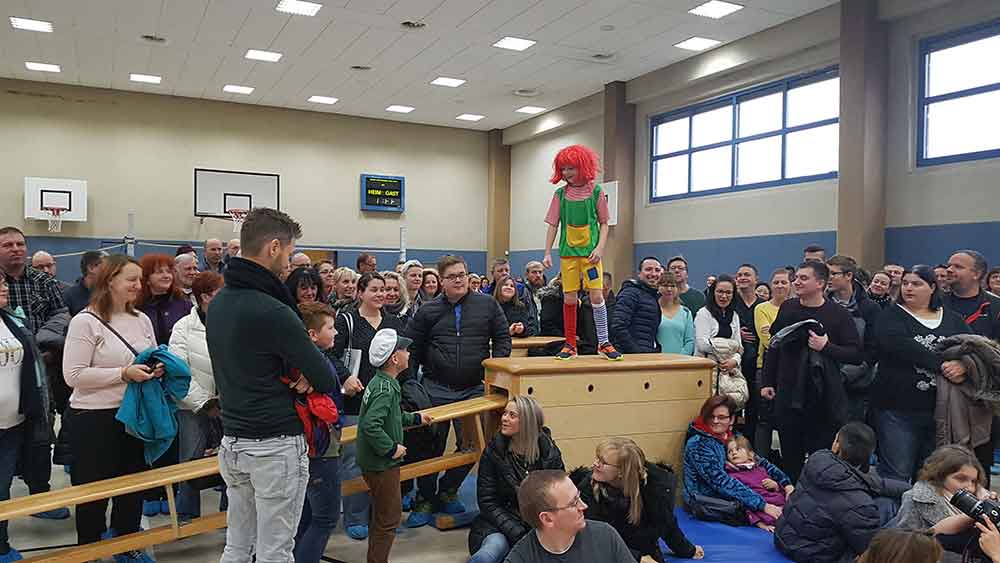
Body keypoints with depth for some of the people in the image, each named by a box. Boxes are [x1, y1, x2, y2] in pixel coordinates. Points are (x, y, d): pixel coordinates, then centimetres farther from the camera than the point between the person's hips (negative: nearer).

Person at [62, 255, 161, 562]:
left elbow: (153, 361, 19)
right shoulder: (86, 322, -11)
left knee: (133, 486, 16)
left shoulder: (142, 320, 7)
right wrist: (123, 374, -22)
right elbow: (74, 375, -16)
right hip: (94, 419, -6)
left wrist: (157, 369, -3)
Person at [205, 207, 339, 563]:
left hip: (231, 441, 8)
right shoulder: (272, 312, -22)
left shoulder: (217, 304, 6)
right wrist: (308, 378, 5)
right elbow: (327, 379, -17)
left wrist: (293, 374, -3)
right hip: (275, 446, -8)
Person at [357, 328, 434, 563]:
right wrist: (392, 449, -24)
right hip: (381, 464, -10)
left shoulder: (380, 382, 7)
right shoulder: (385, 389, -24)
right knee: (389, 517, 1)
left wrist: (416, 418, 28)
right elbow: (370, 425, -34)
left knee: (383, 514, 22)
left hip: (376, 461, 10)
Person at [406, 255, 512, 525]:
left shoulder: (487, 304, 3)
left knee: (472, 444, 5)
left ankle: (447, 490, 27)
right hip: (436, 389, -1)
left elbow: (503, 338, 6)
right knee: (432, 446, 6)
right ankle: (425, 499, 21)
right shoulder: (428, 310, 2)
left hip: (475, 389, 1)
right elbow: (412, 346, 6)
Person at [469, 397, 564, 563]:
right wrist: (517, 533, -17)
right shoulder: (493, 451, -3)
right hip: (502, 523, 0)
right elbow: (487, 501, -5)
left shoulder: (550, 453, -2)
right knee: (494, 547, -33)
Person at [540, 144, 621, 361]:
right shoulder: (560, 194, 5)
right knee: (569, 298, 3)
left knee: (596, 295, -8)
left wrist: (599, 248, -10)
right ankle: (570, 345, 13)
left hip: (590, 251, -2)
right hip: (568, 252, 2)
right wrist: (547, 253, 0)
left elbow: (604, 224, 3)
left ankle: (604, 343, 3)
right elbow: (553, 225, 5)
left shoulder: (596, 191, 0)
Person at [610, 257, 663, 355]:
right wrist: (636, 352, -19)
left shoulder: (655, 296, 20)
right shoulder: (631, 293, -8)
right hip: (631, 357, -8)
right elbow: (618, 328, -18)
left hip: (650, 356, 9)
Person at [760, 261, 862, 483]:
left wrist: (827, 347, -20)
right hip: (788, 394, 3)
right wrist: (768, 382, 11)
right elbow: (774, 346, 14)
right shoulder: (787, 308, 7)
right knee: (790, 456, 10)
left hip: (824, 398, -3)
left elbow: (857, 354, -6)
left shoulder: (838, 314, -4)